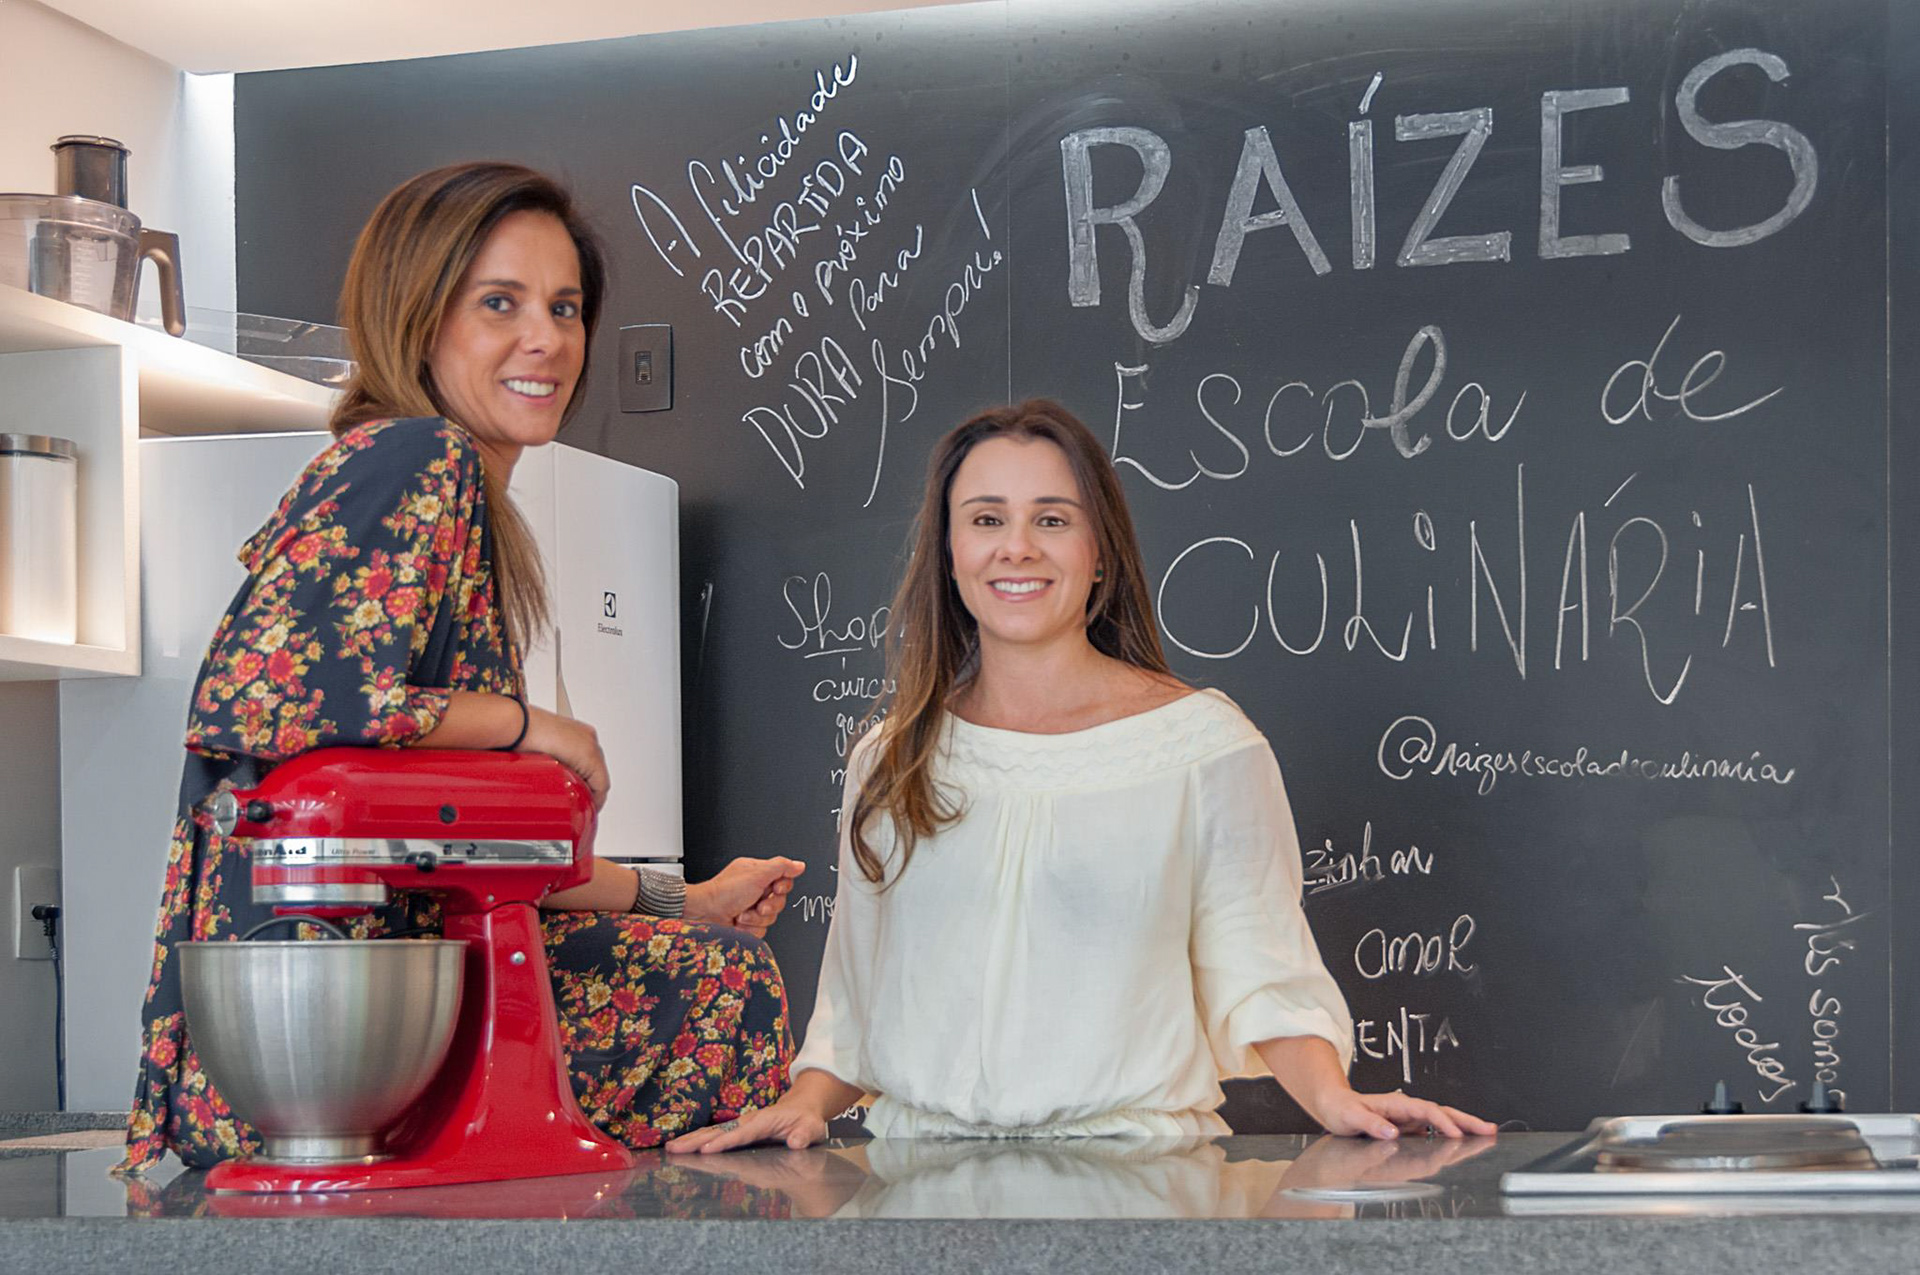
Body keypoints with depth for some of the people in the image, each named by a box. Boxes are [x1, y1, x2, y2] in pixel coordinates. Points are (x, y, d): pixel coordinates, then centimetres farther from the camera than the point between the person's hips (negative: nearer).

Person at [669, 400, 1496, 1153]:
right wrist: (807, 1099, 3)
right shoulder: (890, 761, 15)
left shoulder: (1206, 743, 5)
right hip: (920, 1171, 3)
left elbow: (1262, 974, 3)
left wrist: (1332, 1095, -13)